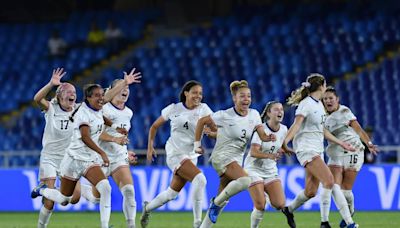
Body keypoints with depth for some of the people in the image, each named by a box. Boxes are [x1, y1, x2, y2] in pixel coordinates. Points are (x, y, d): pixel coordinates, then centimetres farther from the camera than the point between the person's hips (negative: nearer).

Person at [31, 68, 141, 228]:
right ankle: (42, 190, 39)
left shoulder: (97, 110, 4)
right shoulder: (83, 113, -17)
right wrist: (102, 153, -25)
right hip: (75, 159, -6)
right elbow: (85, 138, -24)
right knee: (64, 199, 7)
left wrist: (125, 82, 27)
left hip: (91, 161, 6)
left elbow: (109, 95, 21)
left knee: (105, 188, -19)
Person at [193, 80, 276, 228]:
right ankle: (216, 202, -12)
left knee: (222, 200, 7)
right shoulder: (225, 115, -14)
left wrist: (269, 137, -28)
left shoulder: (254, 114, 0)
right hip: (222, 156, -6)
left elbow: (262, 136, -5)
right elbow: (202, 121, -3)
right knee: (245, 180, -30)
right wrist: (197, 144, -1)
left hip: (237, 159, 6)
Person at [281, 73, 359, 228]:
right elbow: (296, 126, -21)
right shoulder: (306, 104, -11)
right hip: (306, 149, -9)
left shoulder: (319, 104, 16)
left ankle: (289, 210, 30)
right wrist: (283, 143, -33)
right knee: (329, 181, -21)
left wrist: (341, 144, 27)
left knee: (311, 191, 7)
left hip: (317, 150, 9)